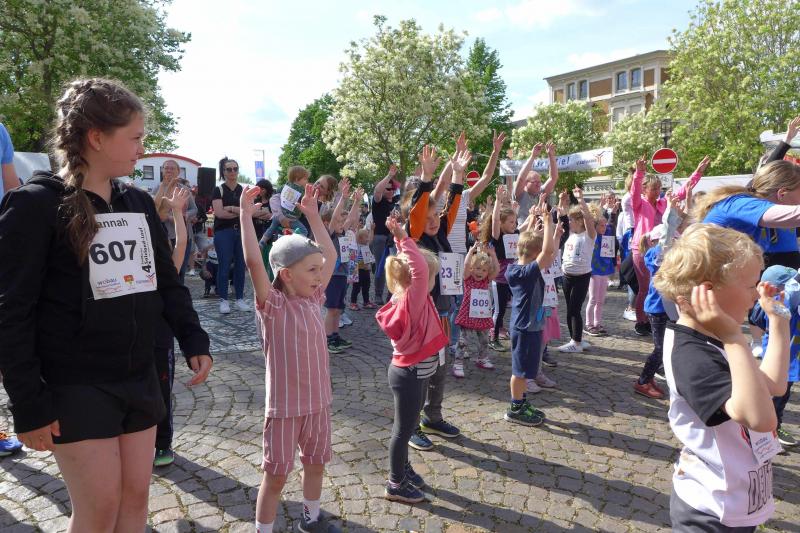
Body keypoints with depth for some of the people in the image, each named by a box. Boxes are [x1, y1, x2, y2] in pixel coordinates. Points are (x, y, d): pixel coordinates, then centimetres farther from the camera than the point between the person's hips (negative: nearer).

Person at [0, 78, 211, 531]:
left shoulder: (139, 203, 7)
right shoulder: (37, 205, -11)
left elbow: (168, 281, 13)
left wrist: (194, 341, 2)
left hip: (139, 378, 6)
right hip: (75, 387, -6)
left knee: (136, 496, 13)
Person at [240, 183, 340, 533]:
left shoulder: (313, 299, 1)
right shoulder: (272, 305, -16)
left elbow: (330, 256, 8)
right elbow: (253, 262, -30)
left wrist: (312, 215, 8)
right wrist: (245, 214, -27)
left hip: (318, 400, 7)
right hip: (284, 405, -6)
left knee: (316, 463, 22)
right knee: (276, 474, 7)